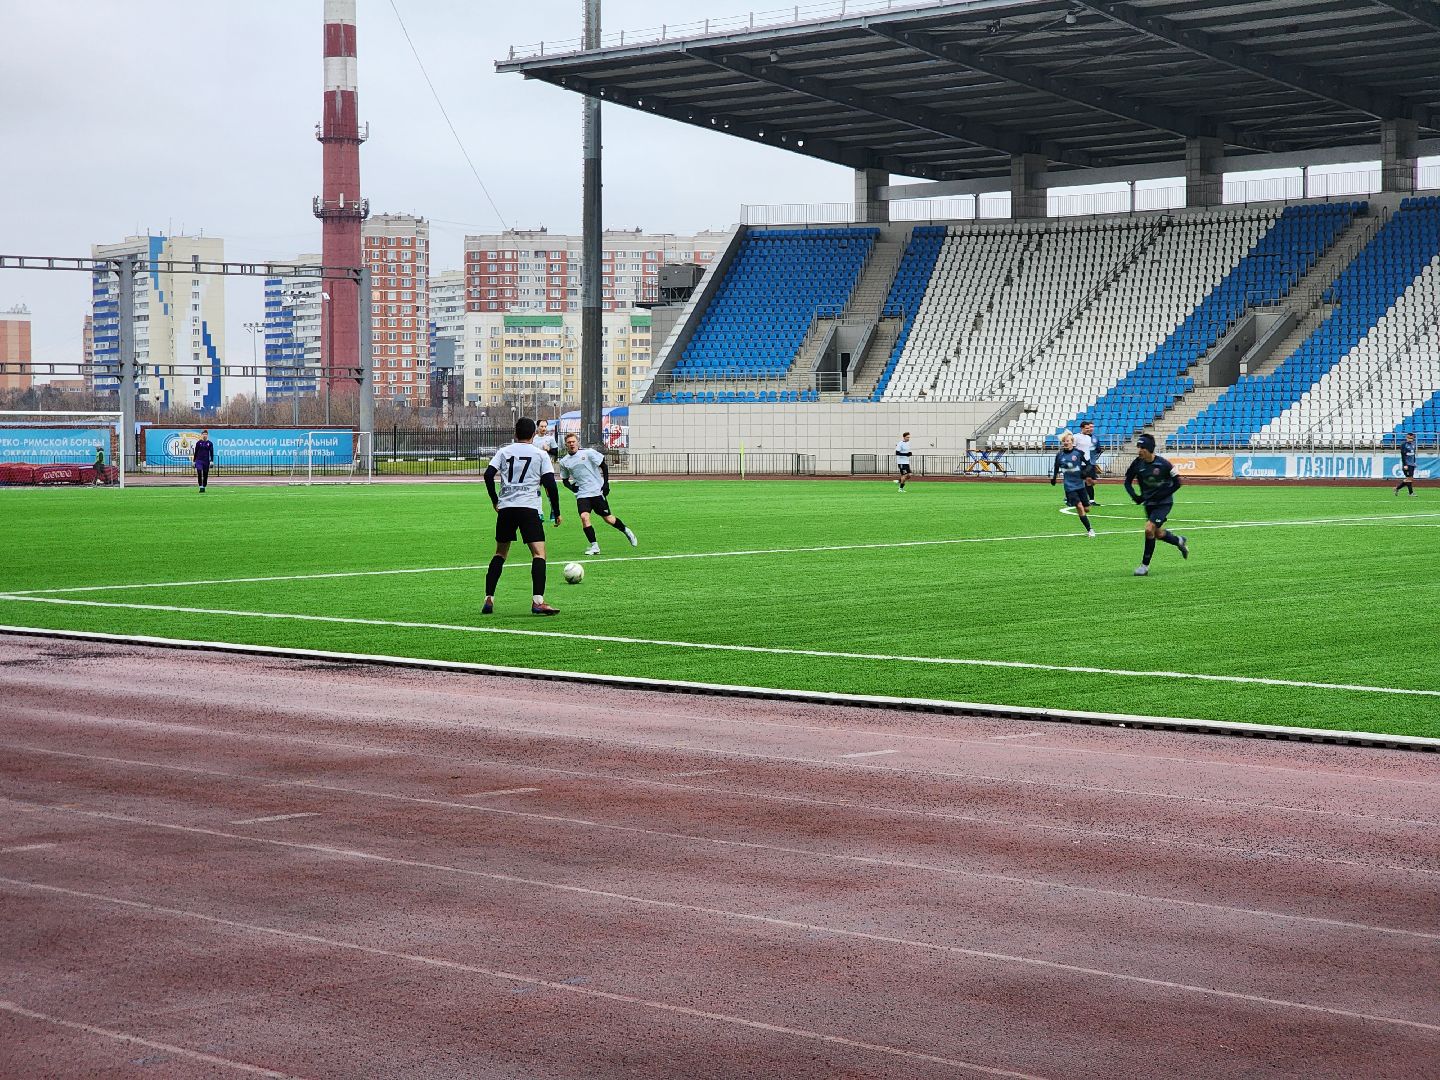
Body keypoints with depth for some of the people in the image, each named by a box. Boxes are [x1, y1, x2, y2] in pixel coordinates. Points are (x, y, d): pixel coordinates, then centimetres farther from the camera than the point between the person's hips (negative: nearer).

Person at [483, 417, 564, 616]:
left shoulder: (504, 452, 13)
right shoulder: (540, 454, 6)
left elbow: (488, 475, 3)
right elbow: (550, 484, -1)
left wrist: (495, 501, 16)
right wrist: (556, 512, 7)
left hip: (506, 508, 4)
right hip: (529, 508, -4)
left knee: (500, 553, 17)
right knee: (539, 553, -7)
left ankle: (488, 600, 12)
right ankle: (537, 601, -22)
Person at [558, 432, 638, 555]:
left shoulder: (588, 453, -6)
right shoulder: (564, 462, 5)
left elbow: (604, 466, 0)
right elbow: (564, 479, 18)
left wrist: (606, 483, -5)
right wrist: (571, 486, -2)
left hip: (597, 491, -2)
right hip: (582, 494, 2)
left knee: (608, 519, 4)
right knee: (584, 516, -21)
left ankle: (626, 531, 33)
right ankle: (594, 546, -11)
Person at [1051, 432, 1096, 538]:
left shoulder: (1078, 453, -4)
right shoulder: (1060, 456, 1)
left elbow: (1088, 464, 3)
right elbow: (1056, 469, 16)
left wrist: (1085, 472, -14)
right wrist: (1053, 478, 4)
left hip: (1080, 484, 1)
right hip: (1069, 486, -1)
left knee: (1086, 508, 4)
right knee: (1079, 507, -15)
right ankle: (1089, 530, -8)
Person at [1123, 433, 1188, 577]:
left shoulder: (1163, 464, -21)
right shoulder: (1137, 463, -10)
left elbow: (1177, 483, -11)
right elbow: (1128, 482, 2)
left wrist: (1161, 495, -19)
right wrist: (1134, 496, -16)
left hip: (1164, 503, -6)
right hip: (1149, 503, 6)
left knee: (1149, 528, -20)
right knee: (1158, 534, 17)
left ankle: (1145, 565, -9)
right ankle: (1179, 541, 48)